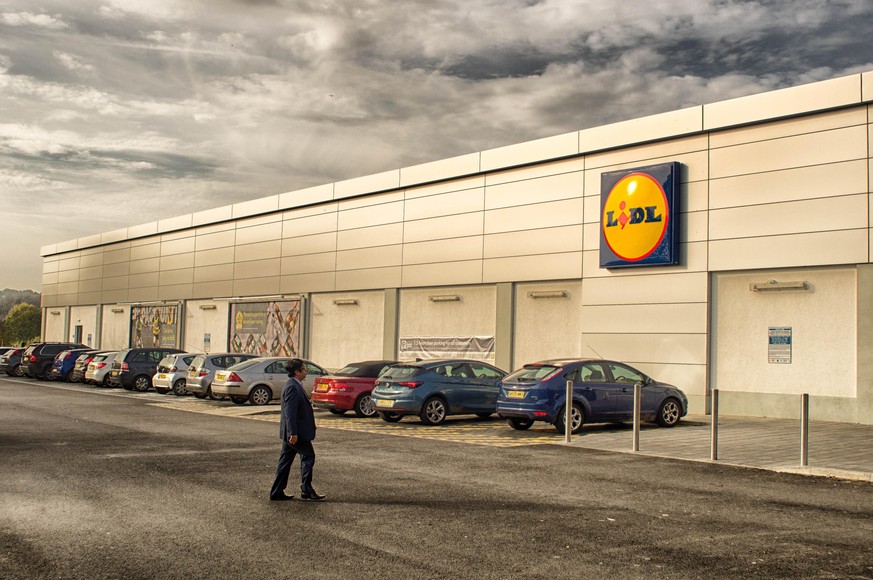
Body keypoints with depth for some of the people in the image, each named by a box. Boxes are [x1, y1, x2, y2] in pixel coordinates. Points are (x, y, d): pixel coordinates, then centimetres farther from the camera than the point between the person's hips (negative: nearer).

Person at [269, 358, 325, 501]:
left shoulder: (294, 385, 14)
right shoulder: (292, 388, -18)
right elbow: (290, 412, -23)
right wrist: (293, 433, -24)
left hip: (292, 432, 10)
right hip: (297, 432, -10)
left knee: (285, 460, 12)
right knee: (308, 456, -2)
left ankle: (277, 493, 16)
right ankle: (306, 491, 4)